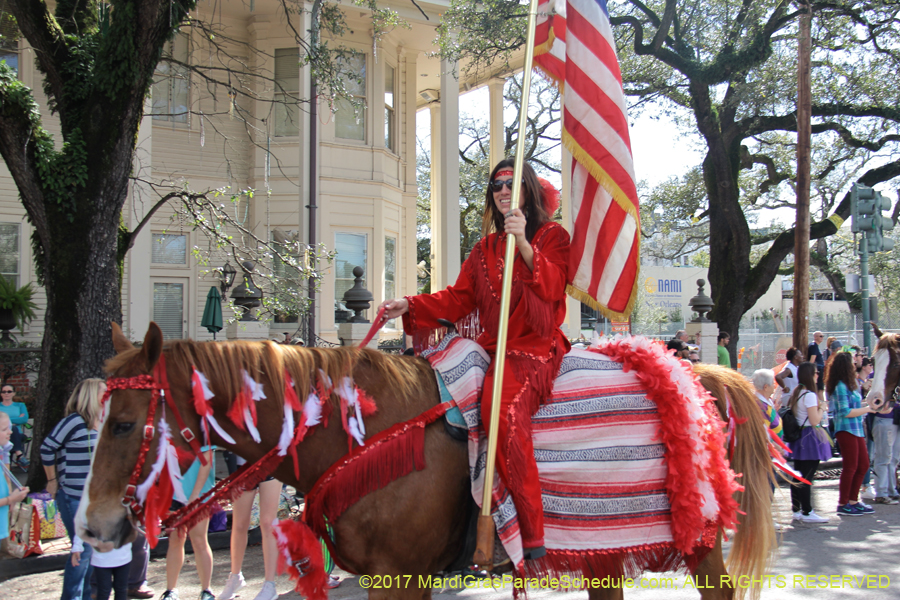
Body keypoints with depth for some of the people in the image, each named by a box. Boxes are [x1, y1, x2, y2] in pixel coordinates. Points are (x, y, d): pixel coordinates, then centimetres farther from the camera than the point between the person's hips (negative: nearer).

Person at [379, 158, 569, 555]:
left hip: (536, 348, -7)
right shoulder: (485, 248, 22)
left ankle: (531, 537, -30)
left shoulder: (553, 236, 7)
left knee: (502, 410, -33)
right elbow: (458, 299, 15)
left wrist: (523, 243, -21)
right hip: (491, 348, 7)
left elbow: (552, 288, -10)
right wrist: (410, 305, 2)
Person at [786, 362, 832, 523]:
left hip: (797, 436, 9)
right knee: (807, 476, -5)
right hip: (809, 437, -9)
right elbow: (814, 420, -19)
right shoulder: (810, 395, -16)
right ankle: (807, 512, -1)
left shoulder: (796, 393, 11)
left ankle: (796, 510, 17)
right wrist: (822, 408, -4)